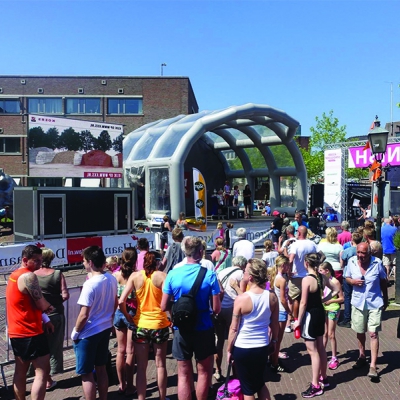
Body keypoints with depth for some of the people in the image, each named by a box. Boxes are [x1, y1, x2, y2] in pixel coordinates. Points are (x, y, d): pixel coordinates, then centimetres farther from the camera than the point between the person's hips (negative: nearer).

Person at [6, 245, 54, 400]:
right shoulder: (28, 276, -18)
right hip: (30, 332, -10)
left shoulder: (14, 275, 12)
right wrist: (50, 306, 4)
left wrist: (44, 318, 12)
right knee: (42, 372, -5)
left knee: (20, 371, 17)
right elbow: (41, 304, -18)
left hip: (16, 332, 10)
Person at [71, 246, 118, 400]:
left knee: (86, 374, 7)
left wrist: (75, 331, -7)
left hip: (88, 333, -7)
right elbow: (115, 304, 10)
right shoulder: (112, 279, -2)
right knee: (101, 368, 20)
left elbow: (84, 315, -22)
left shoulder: (90, 284, -24)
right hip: (105, 329, 7)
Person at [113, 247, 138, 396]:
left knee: (121, 350, 16)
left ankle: (121, 384, 27)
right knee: (130, 351, 8)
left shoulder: (116, 275, -5)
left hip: (119, 313, 4)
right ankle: (129, 386, 16)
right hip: (132, 314, -3)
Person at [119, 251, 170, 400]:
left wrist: (128, 317, 6)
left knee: (141, 367, 13)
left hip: (140, 326, 1)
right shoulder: (162, 276, -10)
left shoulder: (135, 276, -4)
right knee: (161, 365, 16)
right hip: (159, 325, -1)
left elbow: (121, 302, -8)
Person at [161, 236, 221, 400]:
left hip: (181, 331, 2)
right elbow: (216, 309, -11)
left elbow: (164, 307, -3)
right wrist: (218, 296, 9)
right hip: (203, 330, -1)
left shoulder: (172, 274, -9)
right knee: (204, 372, 18)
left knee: (184, 374, 13)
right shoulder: (209, 275, -14)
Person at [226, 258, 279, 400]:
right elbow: (275, 324, 3)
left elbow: (234, 329, -13)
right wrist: (274, 341, 19)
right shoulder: (272, 296, -8)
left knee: (248, 388, 14)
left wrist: (229, 350, 0)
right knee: (260, 383, 26)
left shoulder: (241, 299, -20)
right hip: (263, 347, 4)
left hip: (243, 348, -4)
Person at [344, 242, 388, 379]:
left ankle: (373, 366, 1)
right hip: (358, 303, 3)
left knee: (373, 334, -6)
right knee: (360, 332, 16)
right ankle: (362, 357, 37)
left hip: (375, 303, -2)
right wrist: (353, 281, -19)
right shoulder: (351, 262, -10)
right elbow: (347, 278, 5)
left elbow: (383, 281, 1)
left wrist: (385, 299, 10)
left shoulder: (377, 263, -14)